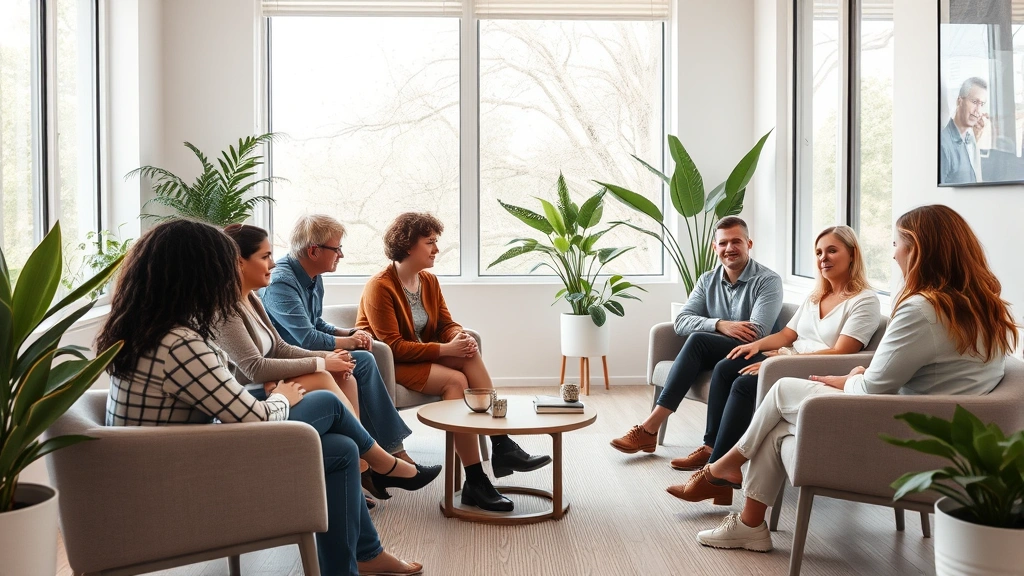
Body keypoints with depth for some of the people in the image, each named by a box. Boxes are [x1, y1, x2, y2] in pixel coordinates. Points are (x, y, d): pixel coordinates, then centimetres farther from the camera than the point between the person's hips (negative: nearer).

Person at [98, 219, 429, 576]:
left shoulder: (143, 329, 2)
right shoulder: (180, 346, -30)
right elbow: (258, 421, -23)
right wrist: (282, 399, -3)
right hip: (189, 486, -9)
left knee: (342, 451, 10)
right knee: (326, 403, 1)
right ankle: (383, 462, 32)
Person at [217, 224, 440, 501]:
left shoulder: (251, 299, 12)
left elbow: (279, 348, 12)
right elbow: (254, 368, -25)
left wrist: (327, 357, -5)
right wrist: (321, 363, -20)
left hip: (266, 386, 9)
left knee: (345, 377, -7)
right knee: (322, 380, -26)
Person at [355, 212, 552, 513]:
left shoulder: (429, 281, 8)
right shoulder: (379, 287, -16)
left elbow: (446, 324, 7)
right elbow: (393, 346, -21)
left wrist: (459, 337, -19)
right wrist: (444, 349, -27)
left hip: (421, 356, 7)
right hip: (386, 365, -7)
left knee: (470, 353, -23)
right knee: (455, 380, -30)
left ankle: (501, 445, -26)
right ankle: (475, 480, -29)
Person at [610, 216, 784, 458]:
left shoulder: (768, 281, -5)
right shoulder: (708, 280, 11)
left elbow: (757, 333, -17)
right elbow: (681, 321, -1)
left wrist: (716, 327, -13)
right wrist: (720, 325, -18)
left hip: (752, 357, -4)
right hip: (713, 356, 4)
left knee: (697, 340, -29)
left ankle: (650, 426, -30)